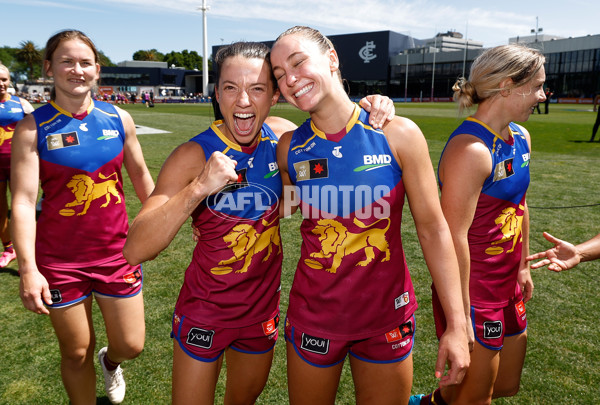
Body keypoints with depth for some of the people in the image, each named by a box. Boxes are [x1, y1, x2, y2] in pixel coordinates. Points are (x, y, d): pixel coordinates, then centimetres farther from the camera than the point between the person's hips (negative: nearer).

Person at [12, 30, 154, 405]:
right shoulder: (33, 128, -8)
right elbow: (23, 201, -12)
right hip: (60, 259, -2)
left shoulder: (119, 119, -1)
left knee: (131, 345, 11)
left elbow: (141, 175, 10)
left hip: (116, 251, 3)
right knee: (77, 354, 11)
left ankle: (110, 361, 48)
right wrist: (28, 269, -18)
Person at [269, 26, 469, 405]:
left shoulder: (398, 134, -12)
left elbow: (432, 229, -9)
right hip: (313, 315, 2)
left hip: (386, 314, -1)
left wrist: (456, 324, -10)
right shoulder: (290, 147, -5)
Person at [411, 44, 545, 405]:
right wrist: (459, 315, -22)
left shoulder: (521, 138, 5)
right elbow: (453, 236, -26)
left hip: (507, 288, 9)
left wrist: (523, 266, 20)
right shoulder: (471, 150, -25)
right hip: (472, 291, -9)